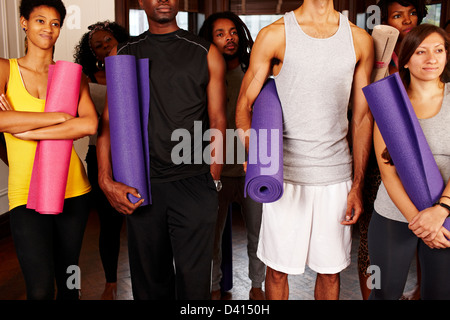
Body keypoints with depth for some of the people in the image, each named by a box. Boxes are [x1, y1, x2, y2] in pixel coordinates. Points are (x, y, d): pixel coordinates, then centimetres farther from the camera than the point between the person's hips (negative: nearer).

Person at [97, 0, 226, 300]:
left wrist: (212, 180, -1)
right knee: (149, 277, 12)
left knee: (194, 278, 2)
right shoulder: (123, 54, 10)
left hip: (194, 184, -1)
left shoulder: (206, 53, 6)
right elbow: (109, 120, 6)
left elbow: (217, 121, 4)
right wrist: (106, 180, -4)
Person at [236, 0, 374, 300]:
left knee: (330, 270, 12)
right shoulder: (274, 35, -1)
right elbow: (244, 107, -1)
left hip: (337, 175, 2)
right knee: (278, 268, 8)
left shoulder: (361, 40, 7)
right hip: (286, 173, -2)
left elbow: (363, 116, 9)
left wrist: (358, 185, 6)